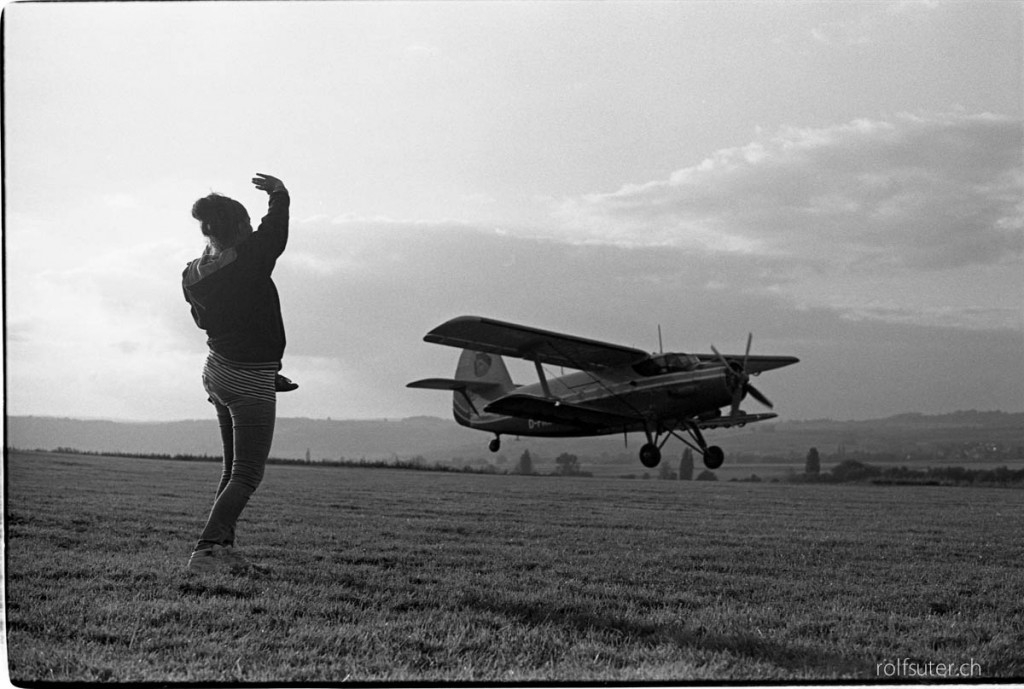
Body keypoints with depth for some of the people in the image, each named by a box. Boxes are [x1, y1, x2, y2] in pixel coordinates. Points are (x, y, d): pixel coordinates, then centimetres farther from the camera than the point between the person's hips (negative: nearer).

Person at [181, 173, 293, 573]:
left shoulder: (192, 276, -3)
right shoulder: (251, 260, -21)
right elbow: (275, 231, -2)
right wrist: (279, 194, 16)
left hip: (216, 373, 7)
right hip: (253, 382, -7)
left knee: (233, 468, 19)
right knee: (247, 474, -3)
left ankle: (223, 546, 18)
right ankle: (207, 548, -16)